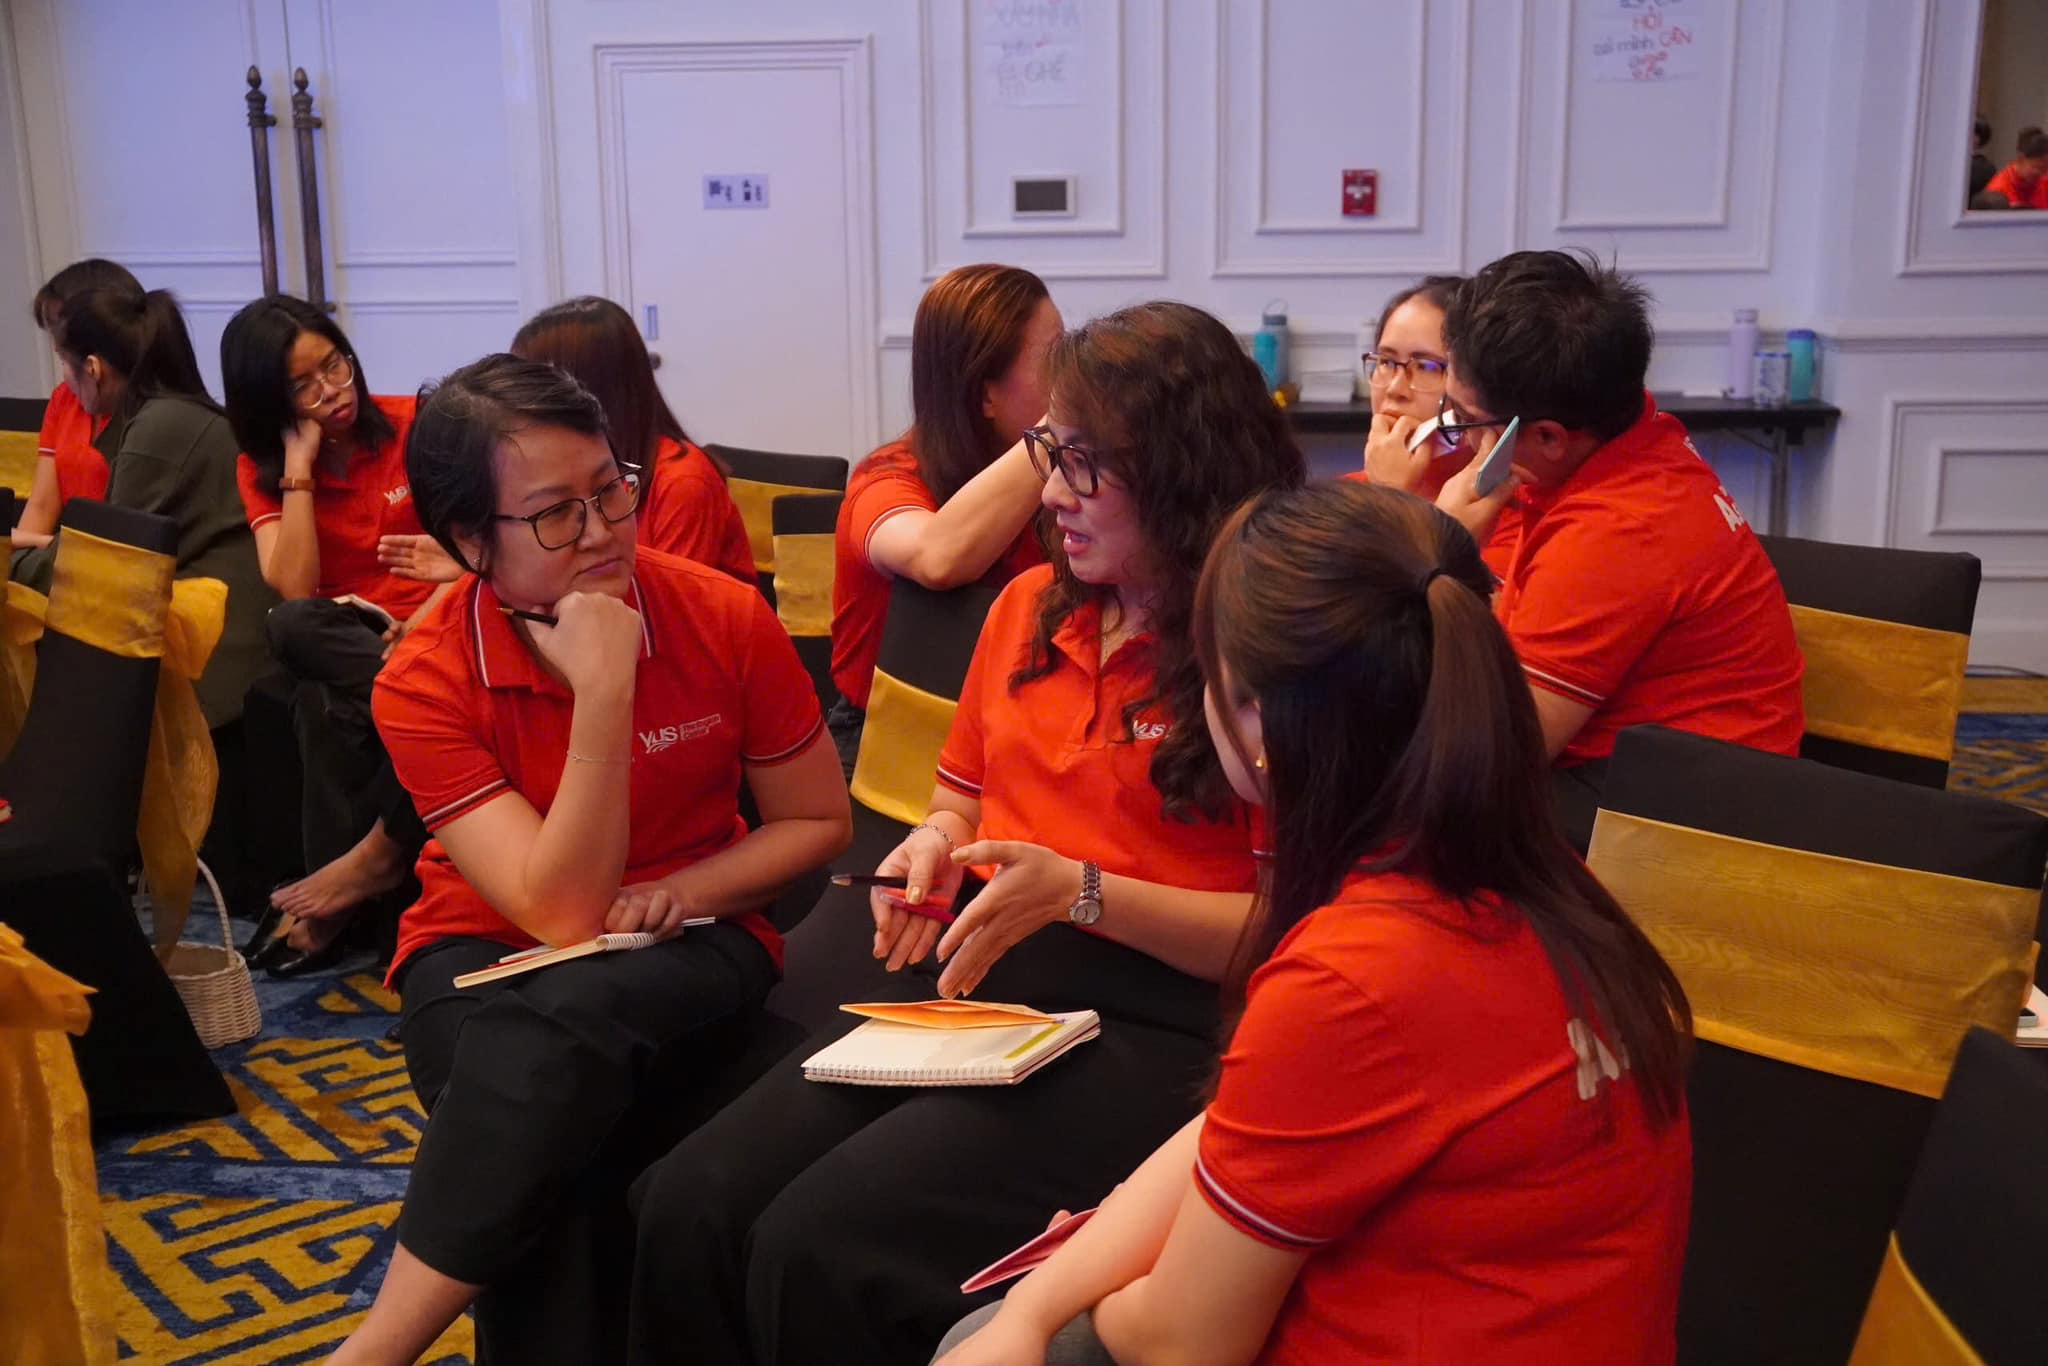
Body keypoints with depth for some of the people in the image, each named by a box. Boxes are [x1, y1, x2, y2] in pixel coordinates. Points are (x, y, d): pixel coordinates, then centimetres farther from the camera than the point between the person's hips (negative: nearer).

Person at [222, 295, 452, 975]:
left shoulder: (416, 426, -2)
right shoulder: (261, 467, 4)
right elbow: (295, 591, -11)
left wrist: (426, 622, -22)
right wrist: (299, 470, -14)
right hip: (340, 641, 2)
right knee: (292, 628, -34)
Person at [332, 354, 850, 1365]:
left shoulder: (724, 619, -11)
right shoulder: (426, 681, -13)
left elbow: (819, 822, 2)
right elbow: (561, 913, -23)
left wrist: (681, 890, -15)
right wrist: (604, 694, -30)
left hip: (687, 945, 1)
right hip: (488, 956, 0)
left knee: (569, 1022, -35)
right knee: (545, 1161, -35)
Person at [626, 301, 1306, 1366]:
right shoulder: (1030, 604, 12)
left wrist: (1081, 891, -20)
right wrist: (935, 846, 2)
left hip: (1148, 1024, -7)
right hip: (967, 986, 7)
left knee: (823, 1246, -24)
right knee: (687, 1202, -13)